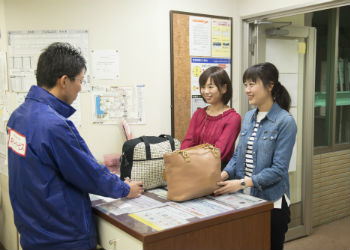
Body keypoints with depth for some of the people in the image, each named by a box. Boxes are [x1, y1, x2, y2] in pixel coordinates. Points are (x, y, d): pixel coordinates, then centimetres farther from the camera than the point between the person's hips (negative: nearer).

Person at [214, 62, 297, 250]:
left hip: (271, 201, -6)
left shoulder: (285, 121, -14)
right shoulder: (248, 117, 7)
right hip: (244, 199, 6)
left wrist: (242, 182, -23)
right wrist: (224, 174, -9)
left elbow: (279, 169, -18)